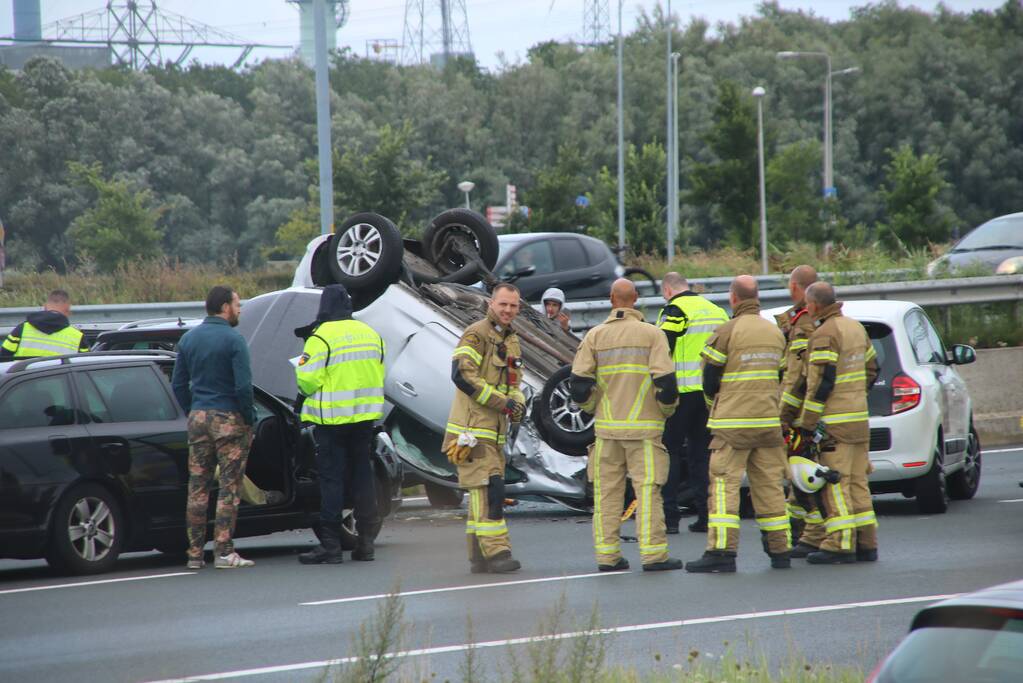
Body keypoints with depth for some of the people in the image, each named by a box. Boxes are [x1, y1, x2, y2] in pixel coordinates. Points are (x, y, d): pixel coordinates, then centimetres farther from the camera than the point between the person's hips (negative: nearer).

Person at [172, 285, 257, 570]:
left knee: (197, 487, 9)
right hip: (229, 419, -6)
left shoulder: (188, 339, 9)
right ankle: (224, 552, -5)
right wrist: (250, 418, -5)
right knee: (229, 486, -2)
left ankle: (195, 552, 9)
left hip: (198, 419, 6)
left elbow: (178, 383, 11)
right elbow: (243, 385, -16)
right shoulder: (233, 340, -12)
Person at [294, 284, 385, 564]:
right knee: (362, 475, 12)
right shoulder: (371, 334, 9)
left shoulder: (321, 337, -13)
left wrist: (301, 366, 4)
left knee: (331, 478, -2)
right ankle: (366, 541, 13)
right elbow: (379, 375, 15)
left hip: (332, 419, -6)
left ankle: (330, 544, -4)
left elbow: (308, 381, -17)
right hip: (365, 416, 6)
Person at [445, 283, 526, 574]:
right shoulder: (476, 334, -10)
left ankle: (478, 556, 14)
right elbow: (462, 375, -20)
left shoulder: (512, 342, 18)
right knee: (489, 488, -15)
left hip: (494, 430, 9)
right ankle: (496, 552, -18)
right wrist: (502, 402, -21)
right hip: (473, 427, -9)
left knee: (482, 492, 11)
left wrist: (518, 404, 2)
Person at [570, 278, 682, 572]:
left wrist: (592, 408, 18)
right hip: (644, 427, -2)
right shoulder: (652, 334, -4)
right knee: (647, 488, -2)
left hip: (607, 427, 3)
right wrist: (667, 410, 7)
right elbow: (665, 380, -10)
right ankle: (653, 554, -6)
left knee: (607, 490, 7)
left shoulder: (595, 336, 3)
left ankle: (607, 554, 7)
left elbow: (579, 383, 0)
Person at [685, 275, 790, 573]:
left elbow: (709, 382, -4)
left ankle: (722, 551, -14)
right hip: (769, 422, 5)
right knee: (770, 486, 11)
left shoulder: (727, 332, -9)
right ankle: (780, 550, 12)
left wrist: (718, 399, 16)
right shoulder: (775, 333, 10)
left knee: (724, 485, -6)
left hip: (733, 425, -5)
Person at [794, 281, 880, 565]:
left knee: (836, 485, -7)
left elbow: (821, 382, -18)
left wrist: (807, 423, -14)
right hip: (859, 418, 9)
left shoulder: (825, 335, -14)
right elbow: (872, 369, 23)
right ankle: (866, 543, 12)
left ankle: (840, 546, -9)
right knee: (857, 482, 12)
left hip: (835, 422, -9)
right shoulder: (856, 328, 14)